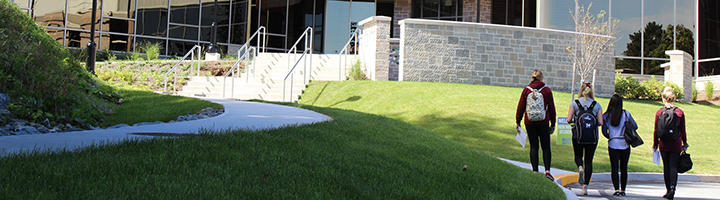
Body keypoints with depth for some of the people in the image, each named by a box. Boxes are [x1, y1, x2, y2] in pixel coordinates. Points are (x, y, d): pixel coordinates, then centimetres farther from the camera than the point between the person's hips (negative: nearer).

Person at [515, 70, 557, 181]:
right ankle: (547, 170, -5)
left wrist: (518, 122, 12)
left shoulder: (526, 90, 1)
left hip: (530, 123, 1)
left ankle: (535, 171, 2)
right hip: (543, 123, -1)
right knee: (546, 147, 5)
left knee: (533, 147, 6)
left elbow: (520, 107, 3)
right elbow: (552, 108, 4)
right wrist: (553, 124, 12)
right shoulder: (547, 90, -1)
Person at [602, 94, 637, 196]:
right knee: (624, 168, 8)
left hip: (613, 145, 0)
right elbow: (635, 126, 4)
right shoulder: (626, 114, -3)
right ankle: (623, 190, 12)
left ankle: (617, 189, -8)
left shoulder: (606, 116, -2)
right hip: (625, 145, 0)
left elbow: (604, 132, 2)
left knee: (614, 168, 1)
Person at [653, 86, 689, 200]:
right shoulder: (680, 112, -1)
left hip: (664, 144, 0)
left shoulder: (659, 112, -2)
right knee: (674, 167, 0)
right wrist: (684, 143, 15)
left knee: (666, 167, 10)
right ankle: (672, 188, -20)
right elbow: (683, 130, 4)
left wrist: (655, 144, 11)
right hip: (676, 144, 0)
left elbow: (656, 130, 1)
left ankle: (668, 190, 14)